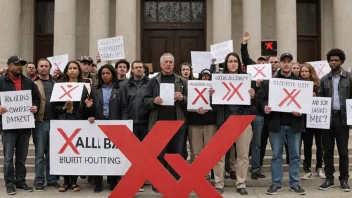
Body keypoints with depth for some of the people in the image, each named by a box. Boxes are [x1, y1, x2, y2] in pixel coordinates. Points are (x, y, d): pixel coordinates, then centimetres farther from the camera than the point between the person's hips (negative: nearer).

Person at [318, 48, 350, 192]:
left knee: (343, 150, 5)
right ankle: (329, 178, 16)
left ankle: (344, 179, 16)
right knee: (328, 150, 6)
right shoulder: (324, 79, 9)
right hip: (327, 117, 3)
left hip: (342, 117, -2)